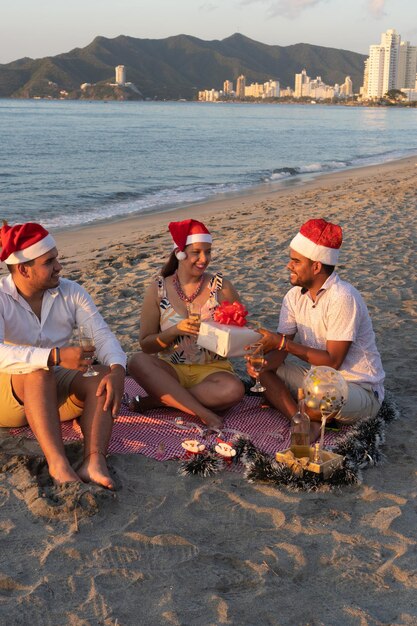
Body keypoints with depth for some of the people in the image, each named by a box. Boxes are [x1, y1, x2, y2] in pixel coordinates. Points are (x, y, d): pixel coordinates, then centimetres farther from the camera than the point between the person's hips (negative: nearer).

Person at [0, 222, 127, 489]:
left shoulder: (71, 292, 0)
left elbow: (102, 334, -10)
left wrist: (118, 369, -31)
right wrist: (56, 356, -42)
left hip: (56, 392, 4)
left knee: (102, 376, -24)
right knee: (39, 373, -35)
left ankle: (95, 461, -44)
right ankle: (58, 463, -48)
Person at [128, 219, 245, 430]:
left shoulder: (221, 286, 1)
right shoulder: (158, 290, 1)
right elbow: (145, 344, -1)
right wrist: (176, 330, -18)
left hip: (211, 369, 0)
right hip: (171, 370, 1)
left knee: (234, 390, -33)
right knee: (137, 361, -30)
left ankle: (157, 400, -20)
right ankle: (203, 413, -30)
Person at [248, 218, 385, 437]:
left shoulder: (342, 298, -23)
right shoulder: (295, 295, 0)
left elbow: (332, 362, -24)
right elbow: (281, 346, -1)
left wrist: (283, 343, -25)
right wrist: (265, 363, -24)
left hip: (362, 390, -7)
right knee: (265, 370, -9)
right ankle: (308, 426, -20)